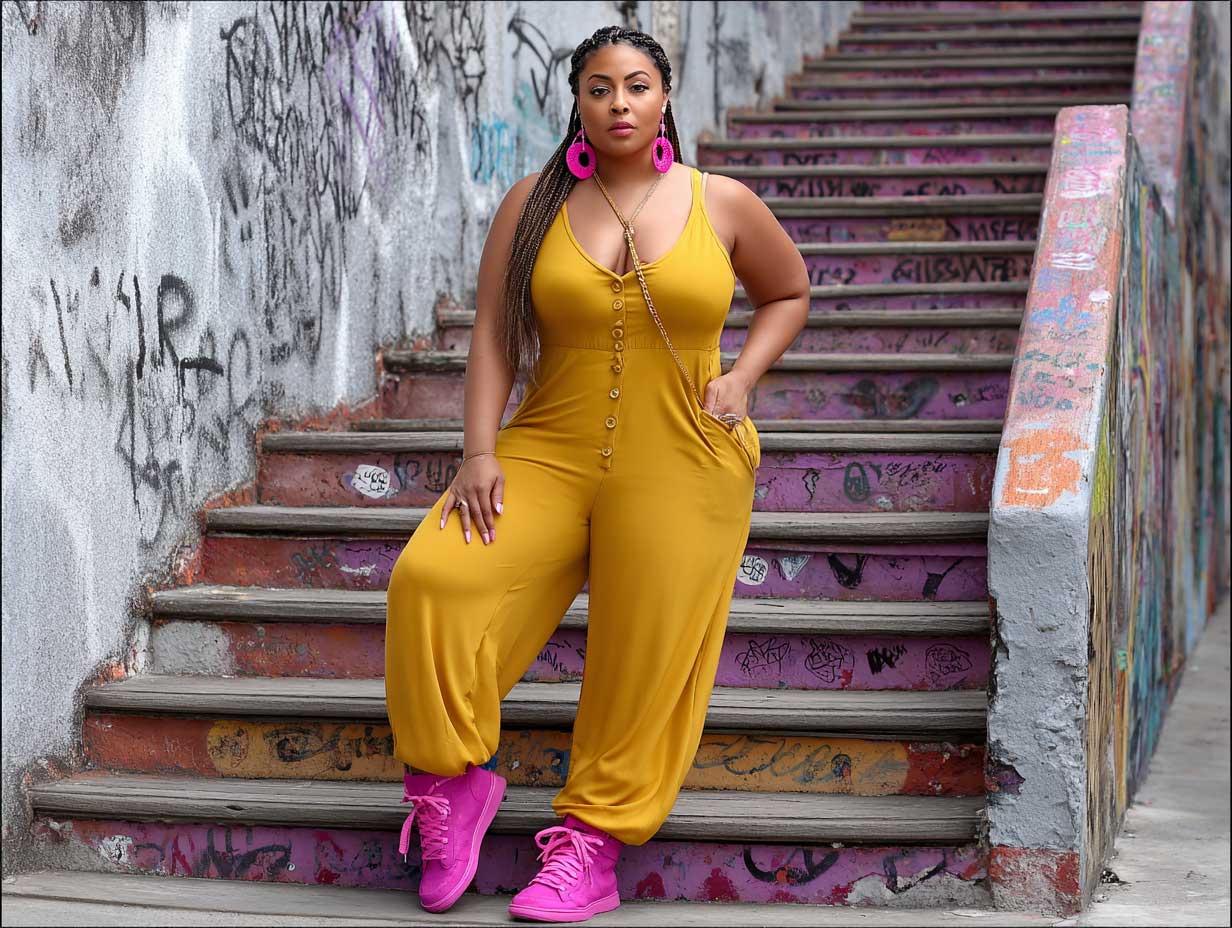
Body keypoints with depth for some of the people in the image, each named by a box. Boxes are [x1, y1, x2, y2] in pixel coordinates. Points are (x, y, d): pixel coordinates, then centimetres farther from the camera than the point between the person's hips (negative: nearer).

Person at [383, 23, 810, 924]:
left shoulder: (724, 203, 4)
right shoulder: (534, 204, 5)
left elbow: (789, 291, 19)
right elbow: (494, 334, 2)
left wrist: (742, 378, 3)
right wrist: (479, 453, -9)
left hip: (681, 464, -1)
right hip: (549, 451, 1)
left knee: (649, 657, -5)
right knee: (431, 579, -18)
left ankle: (593, 841, 7)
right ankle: (455, 777, 0)